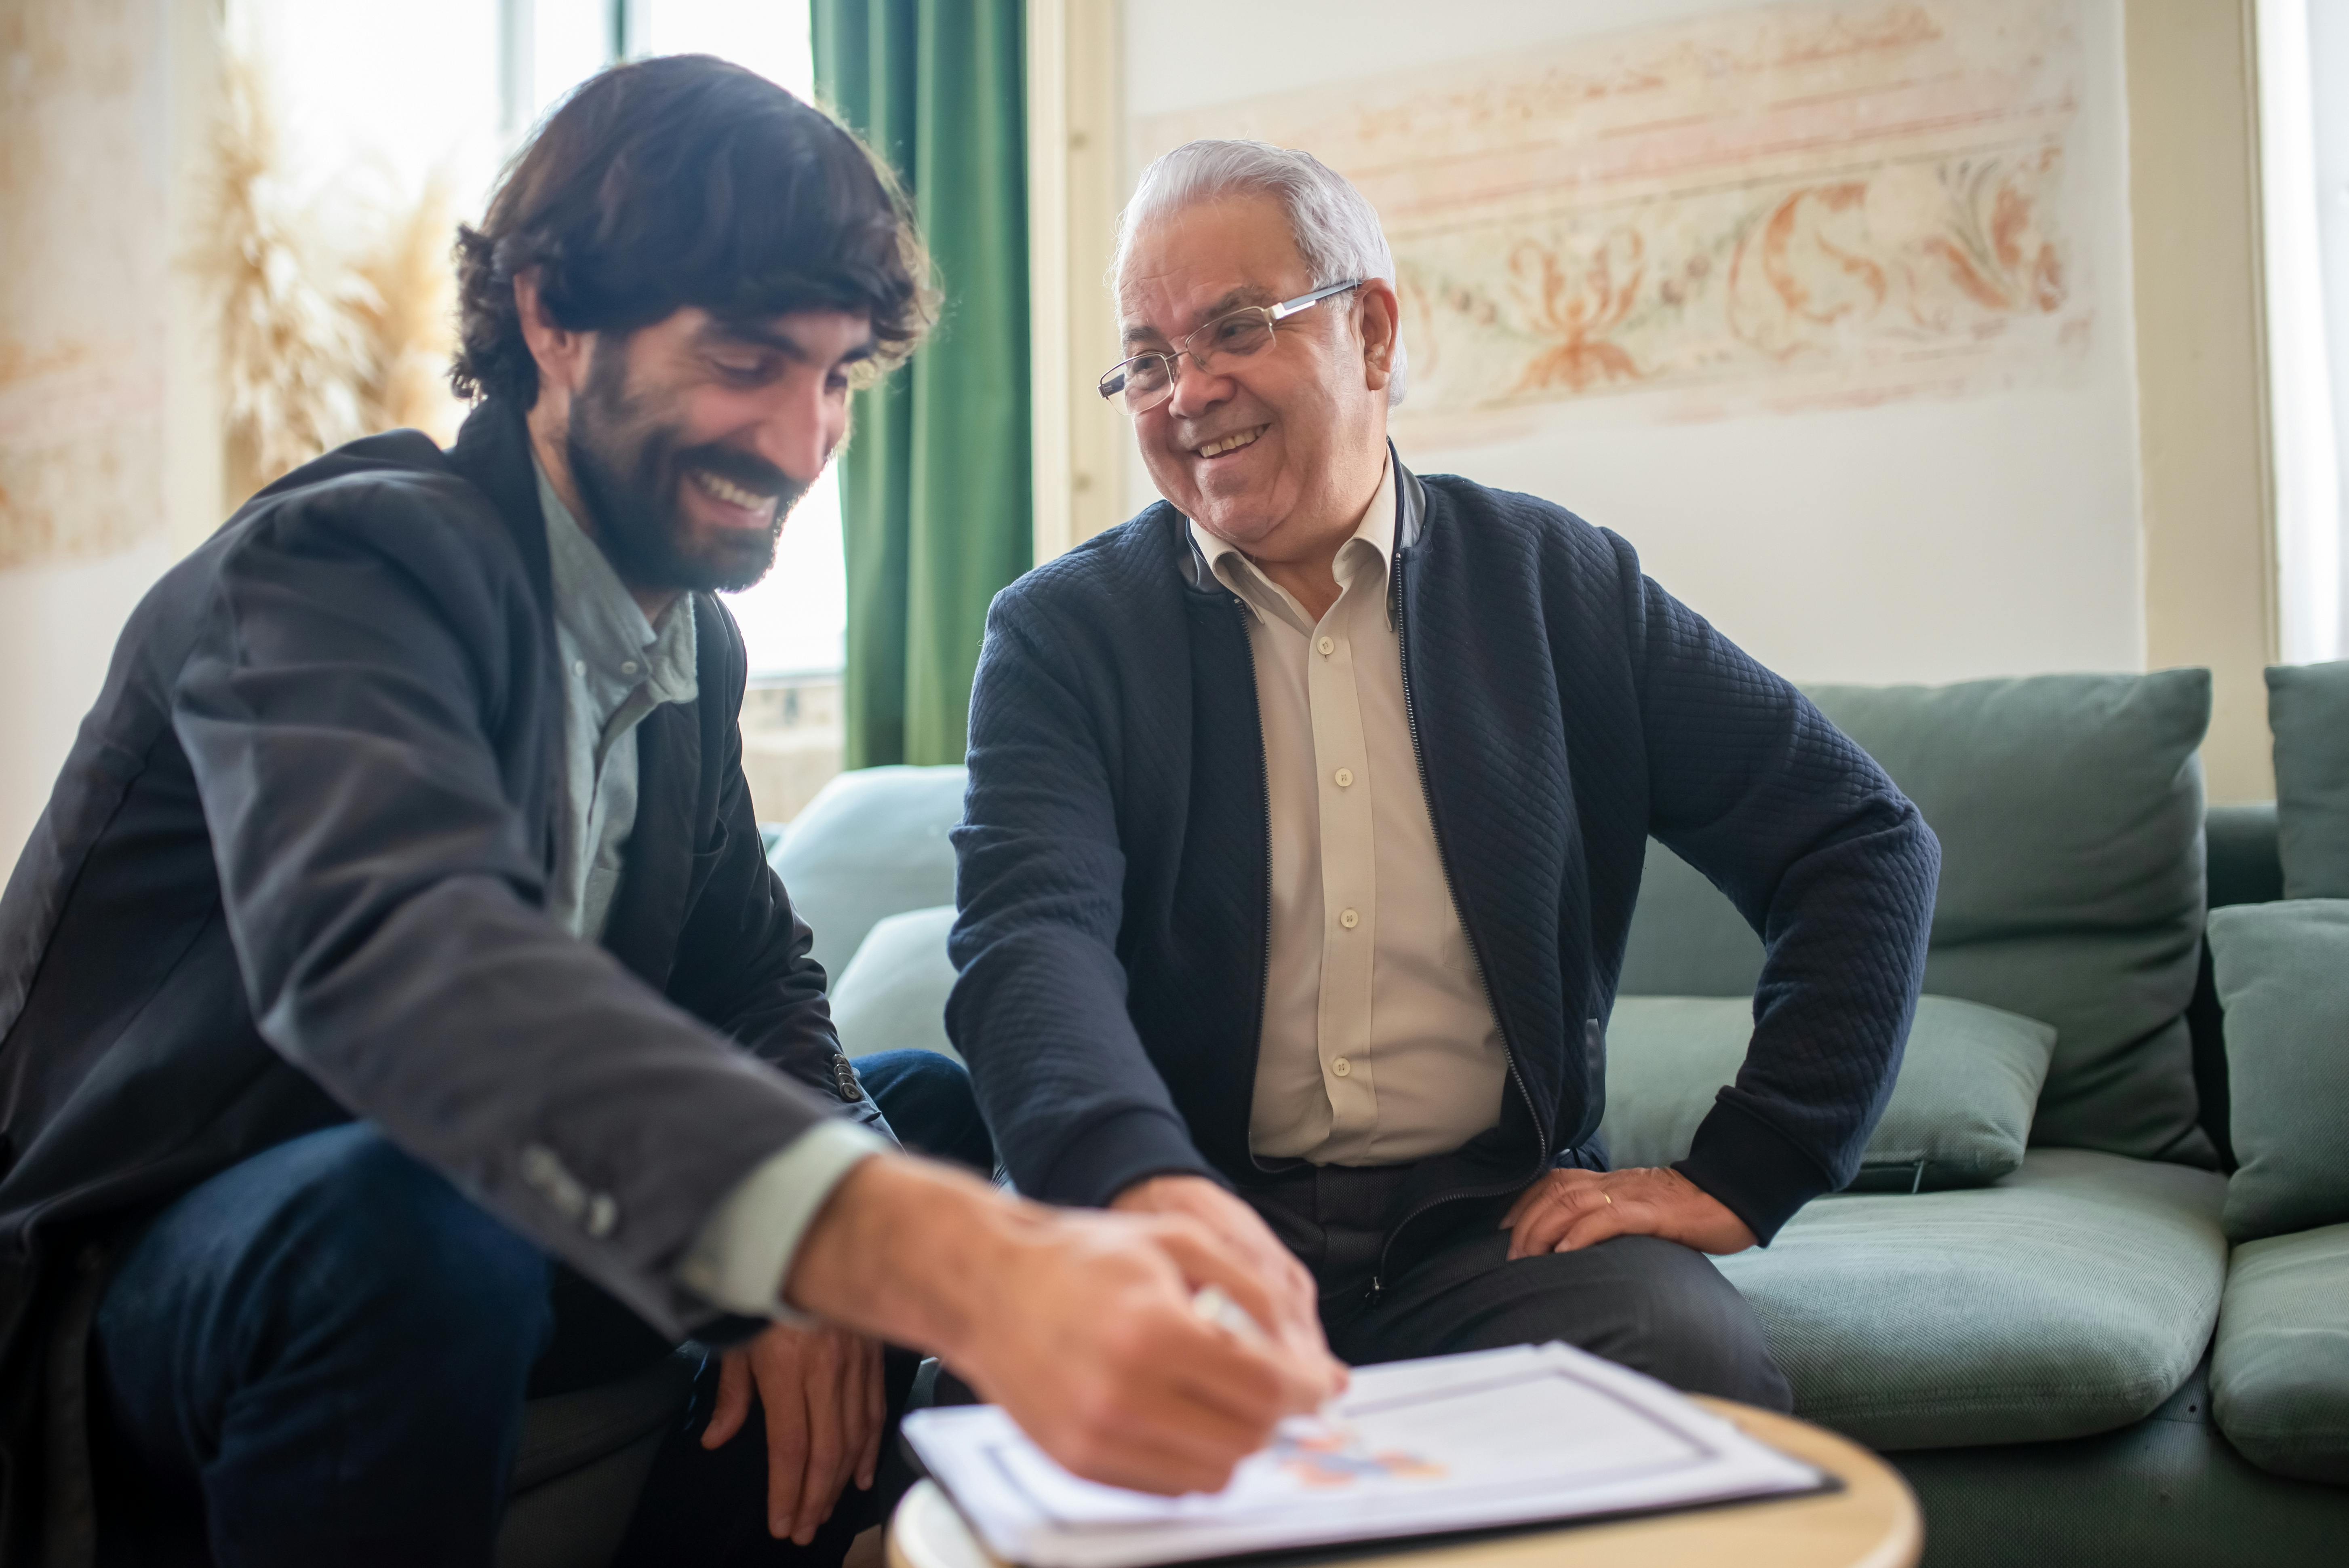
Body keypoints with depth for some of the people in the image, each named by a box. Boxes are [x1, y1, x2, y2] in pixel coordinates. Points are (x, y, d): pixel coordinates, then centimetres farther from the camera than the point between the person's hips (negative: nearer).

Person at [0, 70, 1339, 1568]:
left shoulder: (695, 640, 3)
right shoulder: (345, 562, -24)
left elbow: (754, 980, 5)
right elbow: (397, 955, -43)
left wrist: (822, 1272, -18)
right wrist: (956, 1271, -57)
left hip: (474, 1238, 7)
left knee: (938, 1115, 2)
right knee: (409, 1216, -37)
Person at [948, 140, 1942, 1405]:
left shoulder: (1563, 588, 6)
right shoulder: (1061, 634, 2)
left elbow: (1865, 845, 7)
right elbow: (1033, 935, -15)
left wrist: (1737, 1179, -3)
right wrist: (1153, 1187, -36)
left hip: (1497, 1215, 1)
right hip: (1173, 1217, 0)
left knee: (1698, 1372, -29)